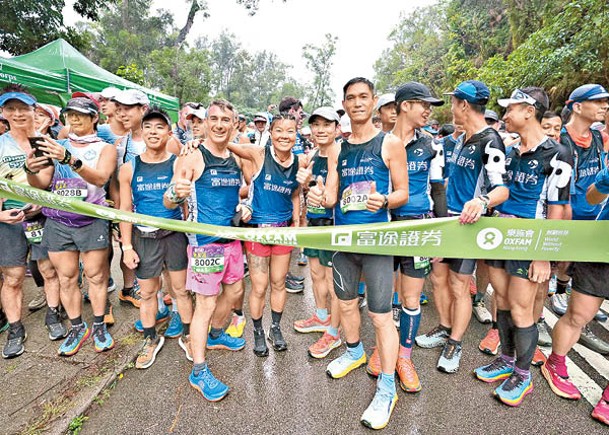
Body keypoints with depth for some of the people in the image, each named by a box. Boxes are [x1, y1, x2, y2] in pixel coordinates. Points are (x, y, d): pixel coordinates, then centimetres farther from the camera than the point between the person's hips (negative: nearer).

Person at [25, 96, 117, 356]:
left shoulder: (105, 148, 2)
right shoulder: (57, 146, 11)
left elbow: (100, 178, -17)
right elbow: (42, 183, 4)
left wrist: (70, 160, -32)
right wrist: (31, 172, -18)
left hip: (91, 221, -3)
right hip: (57, 221, 3)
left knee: (96, 276, 5)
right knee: (66, 279, 9)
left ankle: (99, 326, 21)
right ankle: (77, 328, 25)